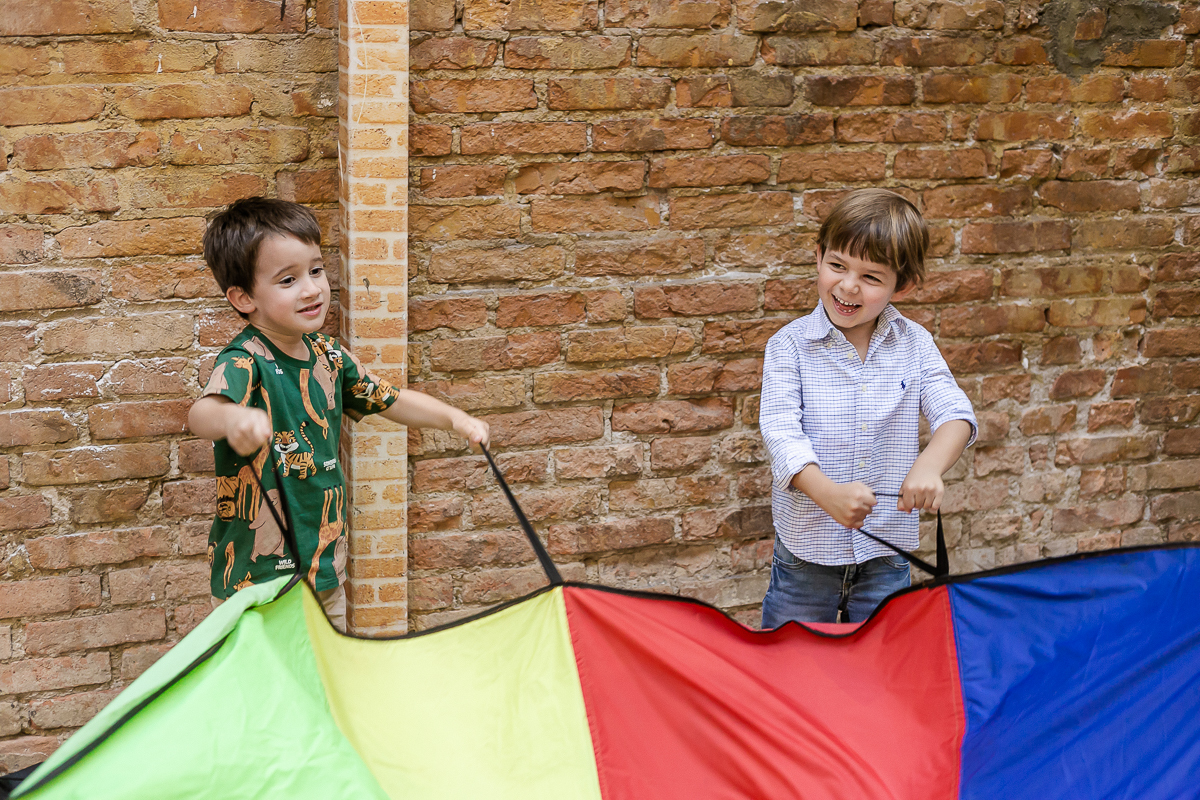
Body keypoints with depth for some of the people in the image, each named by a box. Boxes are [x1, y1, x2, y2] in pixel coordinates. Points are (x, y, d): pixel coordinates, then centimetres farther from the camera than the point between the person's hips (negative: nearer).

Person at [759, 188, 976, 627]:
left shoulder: (914, 344, 0)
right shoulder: (791, 345, -8)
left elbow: (955, 413, -9)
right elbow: (780, 430, -18)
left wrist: (929, 465, -32)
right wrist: (829, 493, -36)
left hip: (886, 554, 2)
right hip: (807, 546, -2)